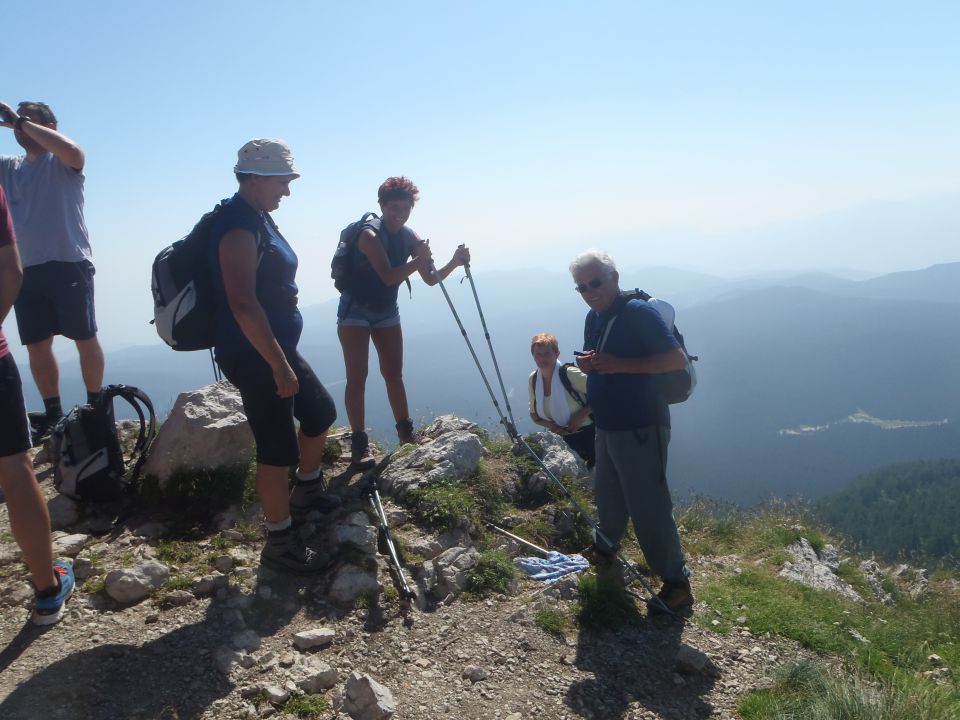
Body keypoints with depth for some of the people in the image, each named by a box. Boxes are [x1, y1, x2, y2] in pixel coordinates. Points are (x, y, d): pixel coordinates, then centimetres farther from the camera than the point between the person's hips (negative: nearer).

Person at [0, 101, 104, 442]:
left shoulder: (62, 162, 0)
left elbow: (74, 151, -23)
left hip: (69, 265, -6)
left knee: (85, 338, 1)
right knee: (37, 346, 7)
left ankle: (96, 407, 12)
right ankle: (53, 414, 17)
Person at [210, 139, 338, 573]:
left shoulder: (258, 219, 13)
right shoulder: (238, 227, -19)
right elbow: (243, 304, -27)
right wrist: (279, 365, -26)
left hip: (278, 349, 10)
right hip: (255, 357, -10)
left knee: (320, 412, 21)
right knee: (278, 450, -3)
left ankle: (306, 493, 40)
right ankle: (279, 545, 11)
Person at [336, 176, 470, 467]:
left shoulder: (411, 238, -2)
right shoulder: (370, 236, -21)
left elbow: (431, 279, -4)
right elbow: (388, 277, -31)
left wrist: (455, 262, -19)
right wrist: (419, 259, -39)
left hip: (386, 312, 6)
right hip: (355, 311, -5)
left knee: (394, 374, 9)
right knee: (357, 377, -7)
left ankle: (406, 433, 18)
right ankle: (359, 443, -4)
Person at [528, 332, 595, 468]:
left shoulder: (570, 374, -20)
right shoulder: (533, 379, -2)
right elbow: (534, 414, 9)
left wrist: (580, 415, -24)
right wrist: (548, 424, -10)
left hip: (589, 434, -5)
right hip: (567, 439, 6)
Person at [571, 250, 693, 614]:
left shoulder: (638, 312, -16)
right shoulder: (593, 318, 10)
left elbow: (677, 359, -22)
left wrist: (620, 365, -27)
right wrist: (587, 364, -3)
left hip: (640, 428, -8)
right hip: (606, 425, 8)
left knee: (648, 504, -6)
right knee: (607, 494, 22)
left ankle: (677, 583, 6)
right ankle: (606, 547, 45)